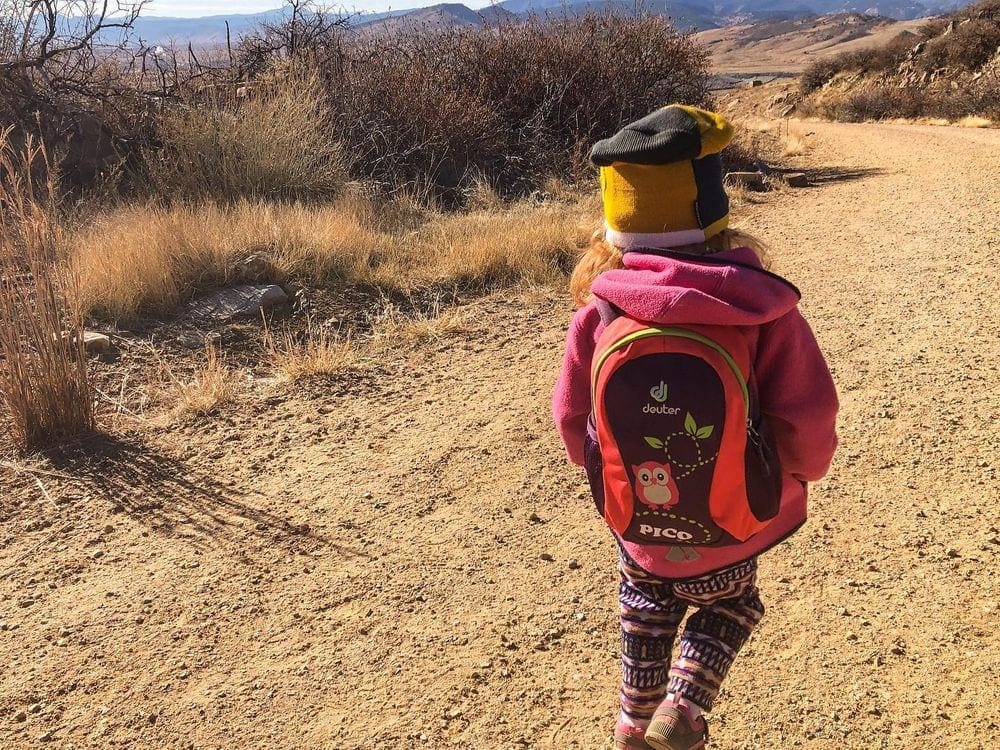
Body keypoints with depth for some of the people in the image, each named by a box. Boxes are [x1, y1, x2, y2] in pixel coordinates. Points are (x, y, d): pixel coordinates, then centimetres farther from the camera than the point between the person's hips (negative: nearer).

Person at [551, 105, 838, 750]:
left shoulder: (598, 313, -17)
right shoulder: (761, 309, -23)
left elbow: (573, 421, -6)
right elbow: (808, 420, -17)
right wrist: (803, 468, 7)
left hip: (637, 522, 2)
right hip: (732, 524, -1)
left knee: (648, 608, 31)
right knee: (728, 606, 30)